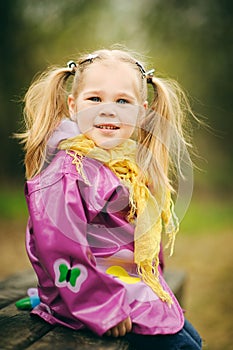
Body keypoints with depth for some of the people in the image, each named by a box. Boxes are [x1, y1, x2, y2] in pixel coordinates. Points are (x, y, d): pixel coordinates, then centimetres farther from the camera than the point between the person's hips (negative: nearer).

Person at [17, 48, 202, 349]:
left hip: (134, 288, 9)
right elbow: (60, 250, -25)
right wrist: (104, 309, -23)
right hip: (92, 299, -9)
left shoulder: (133, 164, 8)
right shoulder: (66, 172, -21)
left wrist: (154, 286, 16)